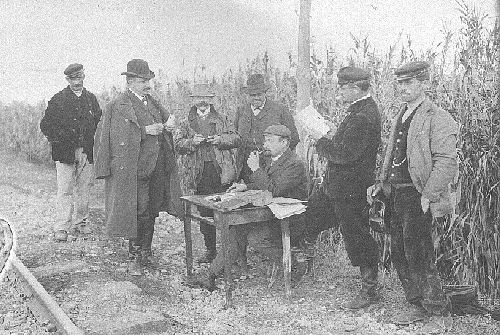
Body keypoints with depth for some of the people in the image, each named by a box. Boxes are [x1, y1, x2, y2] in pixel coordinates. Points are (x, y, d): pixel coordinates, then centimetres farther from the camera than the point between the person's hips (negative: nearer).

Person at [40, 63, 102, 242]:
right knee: (65, 191, -6)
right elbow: (45, 125, 1)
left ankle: (80, 223, 20)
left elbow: (99, 123, 19)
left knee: (83, 190, 8)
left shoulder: (91, 99, 12)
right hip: (65, 153, -3)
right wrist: (60, 141, -9)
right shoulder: (58, 100, 1)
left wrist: (90, 145, 7)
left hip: (87, 153, 4)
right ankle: (61, 229, -3)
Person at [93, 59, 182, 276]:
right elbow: (119, 138, -15)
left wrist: (168, 126, 0)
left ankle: (146, 253, 25)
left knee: (151, 213, 12)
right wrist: (145, 131, -20)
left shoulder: (152, 102, 14)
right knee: (138, 214, -4)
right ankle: (134, 258, 9)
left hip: (157, 168, 7)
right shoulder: (119, 106, -8)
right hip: (134, 169, -7)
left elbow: (165, 119, 23)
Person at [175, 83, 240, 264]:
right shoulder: (189, 123, 14)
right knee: (204, 212, 4)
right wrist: (192, 142, -12)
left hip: (222, 171, -1)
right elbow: (178, 144, 6)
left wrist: (220, 139, -9)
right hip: (200, 173, 1)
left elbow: (236, 139, 8)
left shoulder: (220, 120, 13)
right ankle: (210, 249, 15)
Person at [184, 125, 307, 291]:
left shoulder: (295, 164, -16)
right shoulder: (270, 159, 14)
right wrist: (245, 187, 2)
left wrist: (256, 169, -19)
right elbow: (260, 186, 22)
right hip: (269, 217, 8)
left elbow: (273, 191, -26)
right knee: (236, 229, -11)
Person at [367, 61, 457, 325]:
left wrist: (428, 196, -22)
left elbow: (446, 163, -17)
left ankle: (435, 306, 18)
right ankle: (417, 303, 26)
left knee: (417, 254, -2)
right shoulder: (400, 118, 18)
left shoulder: (438, 119, -10)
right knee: (398, 253, 11)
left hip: (417, 197, -8)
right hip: (396, 194, 8)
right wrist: (380, 184, 13)